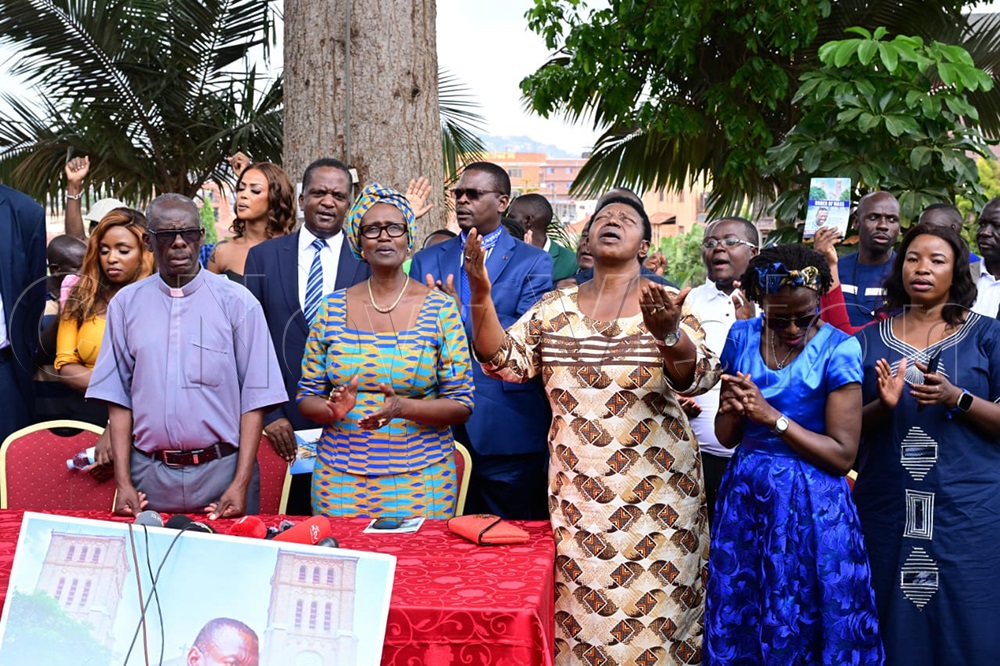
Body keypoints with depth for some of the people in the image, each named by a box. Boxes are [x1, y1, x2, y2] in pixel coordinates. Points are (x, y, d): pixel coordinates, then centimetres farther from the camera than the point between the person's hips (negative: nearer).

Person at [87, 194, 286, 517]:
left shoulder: (237, 302, -1)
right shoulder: (125, 304, 5)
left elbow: (255, 399, -3)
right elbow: (118, 397, 5)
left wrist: (240, 484, -10)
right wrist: (123, 482, -2)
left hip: (221, 471, -1)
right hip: (150, 474, 2)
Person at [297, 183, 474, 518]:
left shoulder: (439, 308, -3)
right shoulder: (333, 308, 4)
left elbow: (461, 405, -4)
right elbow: (307, 397, 7)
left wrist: (403, 408, -21)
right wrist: (334, 410, -16)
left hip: (420, 481, -2)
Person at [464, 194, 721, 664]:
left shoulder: (669, 304, 0)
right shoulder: (555, 308, 8)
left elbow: (700, 376, -14)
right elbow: (503, 361, 1)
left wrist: (668, 333, -35)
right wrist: (481, 296, -14)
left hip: (656, 488, -2)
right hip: (576, 491, 2)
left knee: (653, 604, 2)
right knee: (579, 603, 6)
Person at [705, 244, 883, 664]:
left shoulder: (838, 350, -11)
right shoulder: (742, 337, 2)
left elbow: (843, 454, -13)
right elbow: (726, 437, 7)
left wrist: (772, 416, -18)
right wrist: (733, 410, -15)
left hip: (810, 506, -4)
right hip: (745, 495, 4)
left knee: (803, 626, 6)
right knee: (735, 623, 12)